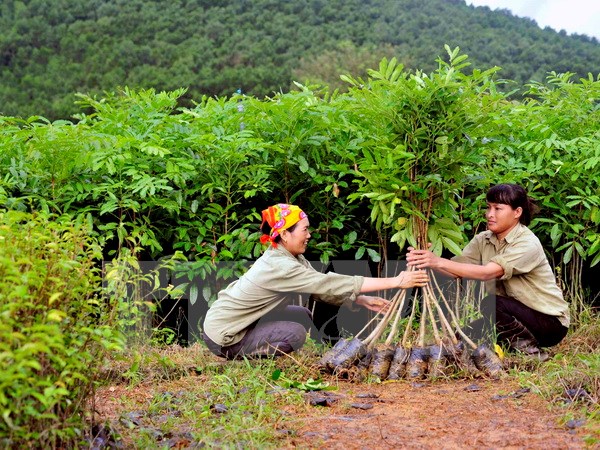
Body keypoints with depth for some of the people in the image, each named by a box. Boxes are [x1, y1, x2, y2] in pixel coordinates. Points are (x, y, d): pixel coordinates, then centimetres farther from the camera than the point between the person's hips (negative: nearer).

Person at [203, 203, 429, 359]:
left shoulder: (290, 257, 0)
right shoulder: (279, 266, -28)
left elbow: (323, 287, 0)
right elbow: (330, 283, -30)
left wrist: (363, 300, -15)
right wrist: (395, 282, -30)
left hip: (244, 321, 9)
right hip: (223, 336, -9)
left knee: (303, 315, 6)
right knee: (295, 333, -19)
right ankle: (239, 356, -5)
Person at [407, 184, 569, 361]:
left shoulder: (528, 244, -22)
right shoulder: (483, 240, 0)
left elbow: (487, 273, -35)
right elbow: (456, 270, -15)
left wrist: (438, 262, -42)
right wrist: (429, 261, -35)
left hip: (550, 322, -7)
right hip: (516, 316, 7)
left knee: (490, 303, -29)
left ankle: (530, 349, -10)